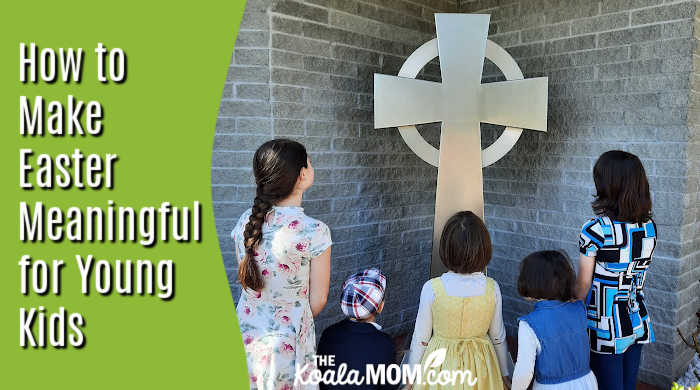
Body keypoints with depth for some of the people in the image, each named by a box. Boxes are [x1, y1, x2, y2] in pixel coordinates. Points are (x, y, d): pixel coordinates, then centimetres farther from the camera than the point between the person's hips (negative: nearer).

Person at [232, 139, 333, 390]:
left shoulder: (245, 222, -7)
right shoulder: (314, 231, -22)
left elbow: (247, 279, 7)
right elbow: (318, 299, -11)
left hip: (245, 334, 5)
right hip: (286, 340, -5)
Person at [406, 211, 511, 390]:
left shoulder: (431, 288, -23)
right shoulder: (492, 288, -17)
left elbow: (420, 339, -12)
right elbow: (498, 338, -3)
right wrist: (505, 373, 14)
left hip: (440, 364, -2)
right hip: (480, 367, 2)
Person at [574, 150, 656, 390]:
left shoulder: (595, 229, -21)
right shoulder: (649, 227, -2)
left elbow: (583, 285, -13)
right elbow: (637, 272, 7)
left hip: (606, 328, -6)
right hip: (638, 323, 6)